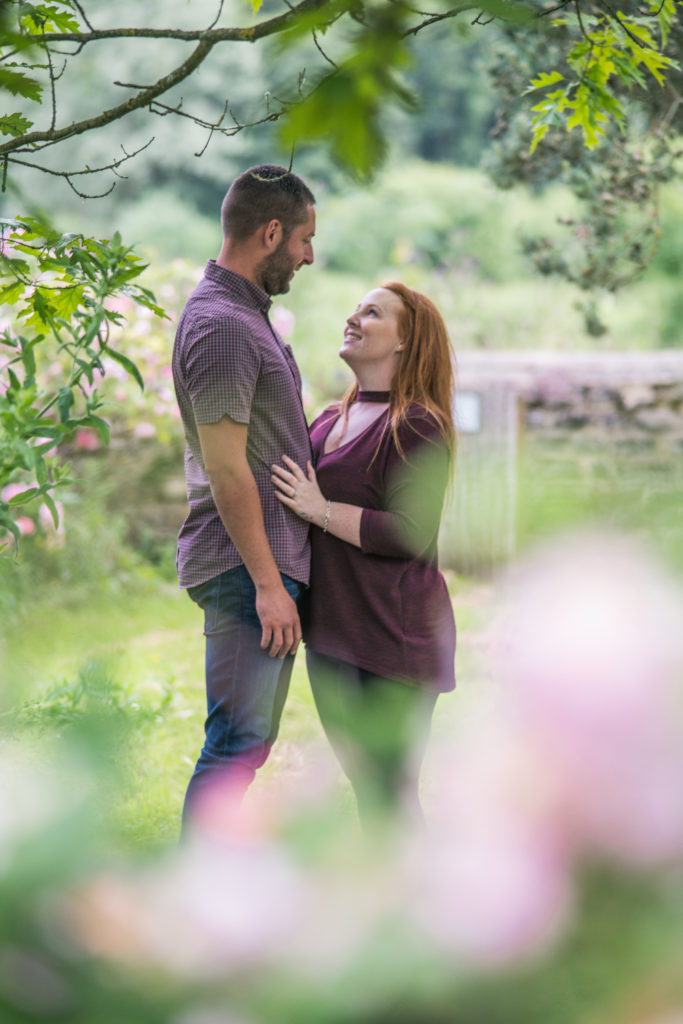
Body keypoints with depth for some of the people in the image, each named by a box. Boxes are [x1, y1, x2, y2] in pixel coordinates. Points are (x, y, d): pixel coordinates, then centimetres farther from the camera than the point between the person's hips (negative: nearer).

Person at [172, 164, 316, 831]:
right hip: (246, 565, -10)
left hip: (267, 560, 10)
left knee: (247, 738, 14)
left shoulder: (245, 312, 17)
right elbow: (226, 469, -20)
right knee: (240, 742, -8)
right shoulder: (222, 324, -16)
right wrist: (267, 582, -20)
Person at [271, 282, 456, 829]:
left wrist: (321, 510, -20)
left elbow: (411, 535, -20)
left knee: (394, 793, -5)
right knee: (362, 784, 15)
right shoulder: (329, 421, 15)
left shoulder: (418, 427, -11)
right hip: (331, 630, 9)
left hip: (395, 637, -8)